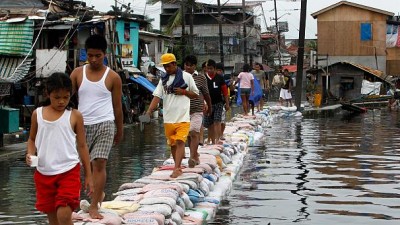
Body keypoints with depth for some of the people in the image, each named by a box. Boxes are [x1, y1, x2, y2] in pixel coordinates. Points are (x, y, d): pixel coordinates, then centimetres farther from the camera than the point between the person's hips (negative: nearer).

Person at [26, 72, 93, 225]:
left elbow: (82, 146, 4)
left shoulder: (75, 116, -2)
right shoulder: (38, 114, 4)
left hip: (69, 171, -3)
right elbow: (32, 139, 15)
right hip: (44, 173, 3)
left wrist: (88, 175, 4)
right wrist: (30, 153, -7)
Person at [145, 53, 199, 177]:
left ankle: (176, 168, -19)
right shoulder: (164, 79, 10)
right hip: (168, 118, 5)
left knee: (180, 142, -15)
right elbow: (157, 96, 2)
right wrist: (149, 111, -11)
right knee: (172, 144, 12)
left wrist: (183, 92, -11)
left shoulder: (186, 76, 0)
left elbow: (196, 94, 7)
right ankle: (178, 167, 24)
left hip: (183, 117, -5)